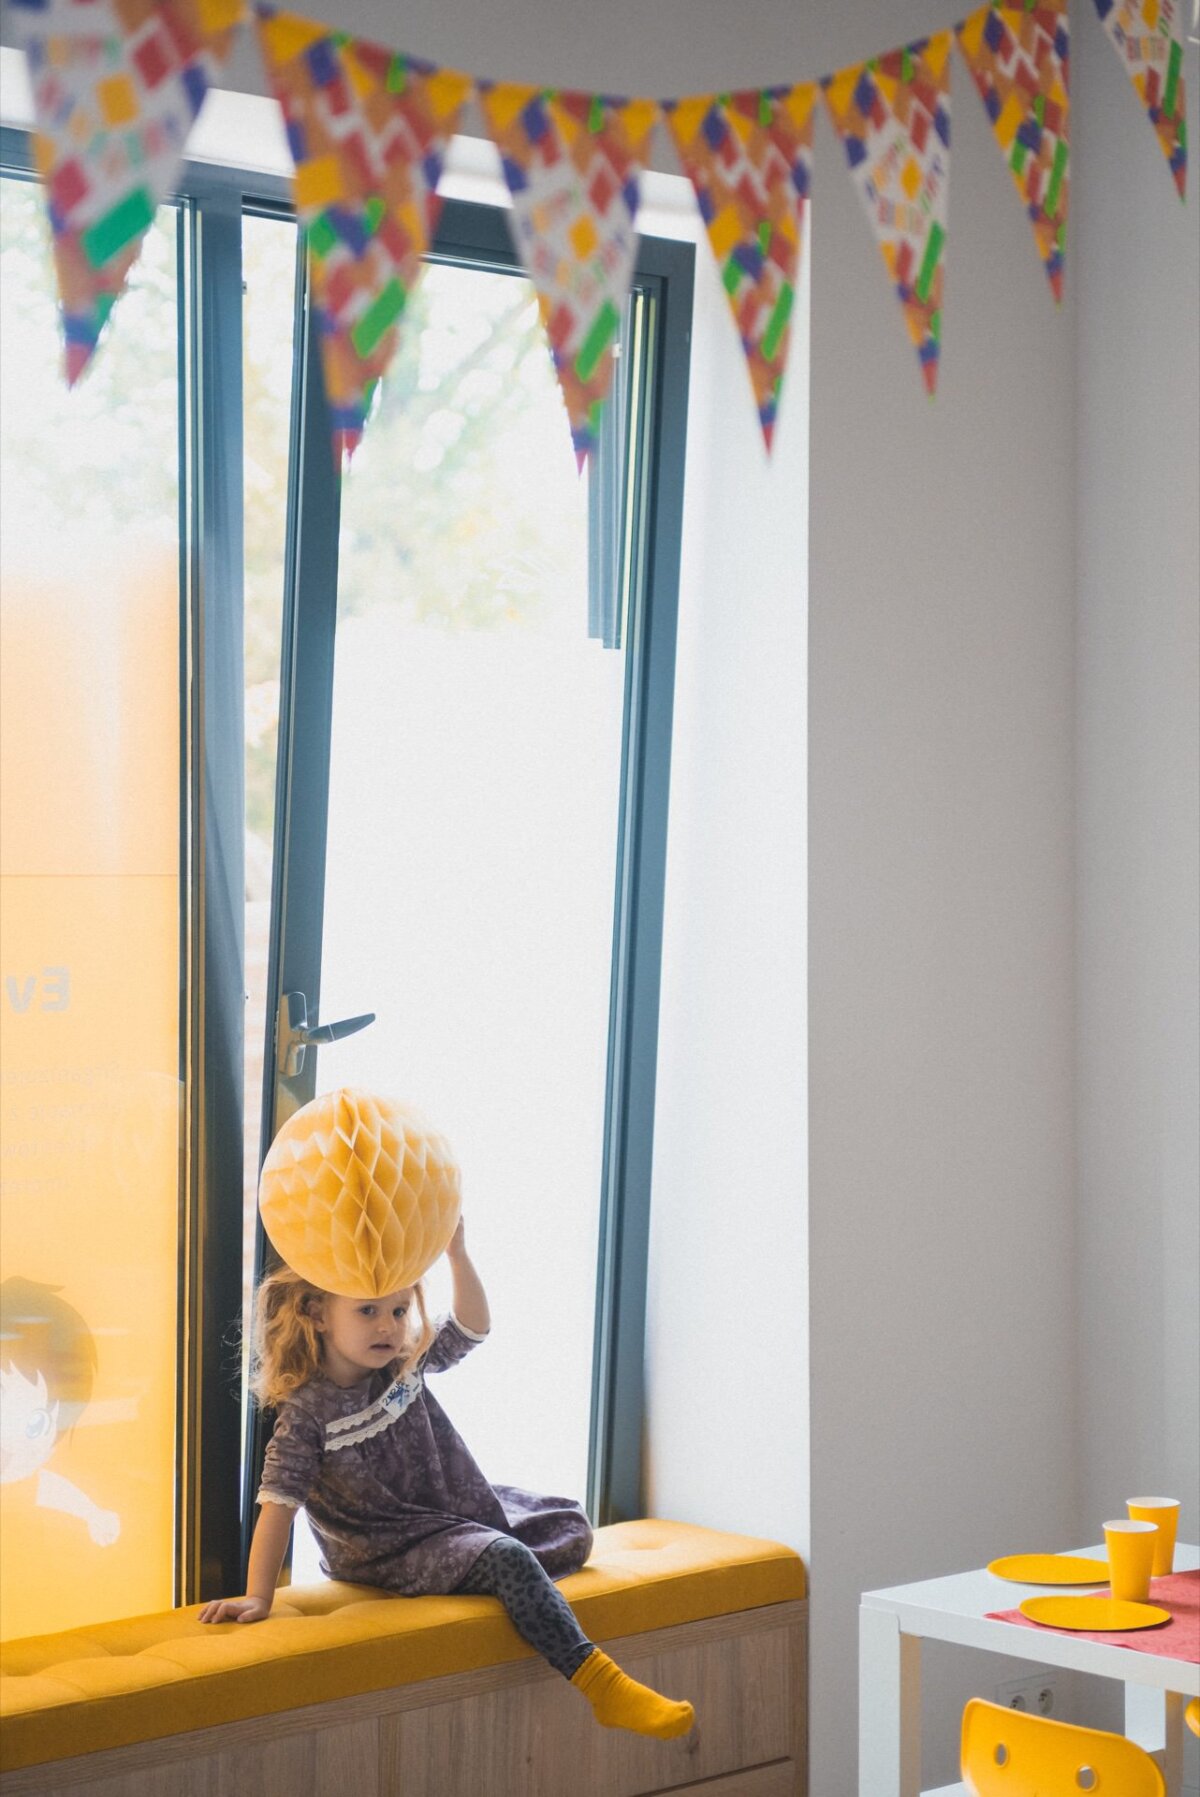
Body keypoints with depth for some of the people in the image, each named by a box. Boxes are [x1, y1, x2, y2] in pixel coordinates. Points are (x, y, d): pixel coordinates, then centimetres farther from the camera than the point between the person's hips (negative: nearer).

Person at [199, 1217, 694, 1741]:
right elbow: (278, 1503, -23)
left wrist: (457, 1254, -15)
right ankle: (600, 1685, -37)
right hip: (389, 1549, -9)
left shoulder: (404, 1367, 0)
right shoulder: (307, 1411, -19)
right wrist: (258, 1599, -28)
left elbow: (471, 1327, 2)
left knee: (571, 1527, 16)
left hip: (459, 1509, 9)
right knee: (507, 1559, -32)